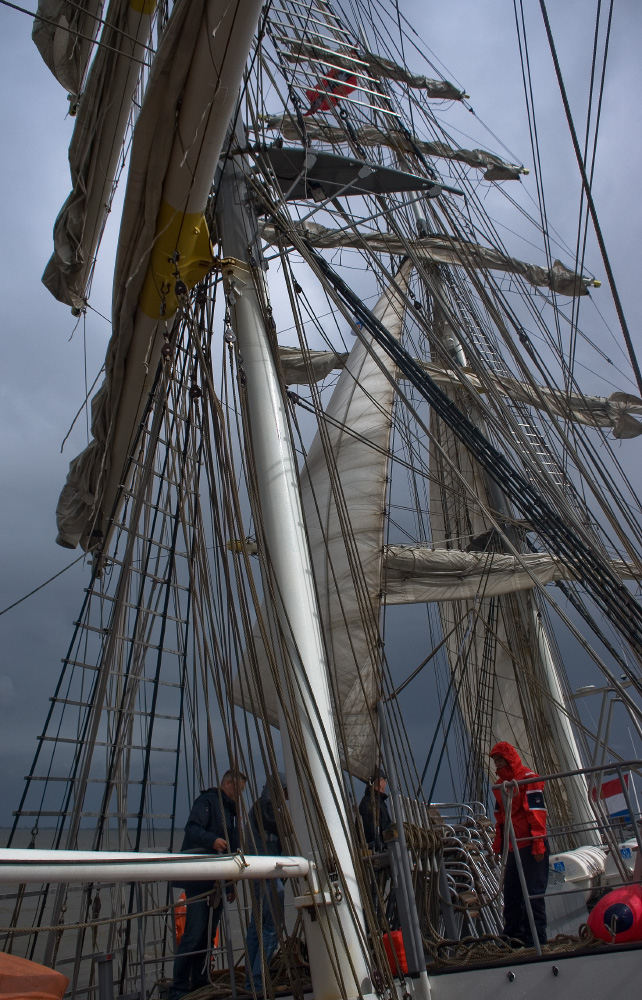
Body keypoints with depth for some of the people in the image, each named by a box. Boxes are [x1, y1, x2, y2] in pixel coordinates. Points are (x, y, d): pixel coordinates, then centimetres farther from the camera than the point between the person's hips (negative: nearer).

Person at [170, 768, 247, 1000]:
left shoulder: (230, 810, 21)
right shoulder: (207, 801, -6)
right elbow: (192, 828, -22)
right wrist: (212, 840, -39)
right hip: (198, 879, -8)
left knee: (208, 935, 10)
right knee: (194, 934, -10)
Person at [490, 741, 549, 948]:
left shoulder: (528, 778, -9)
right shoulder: (500, 784, 14)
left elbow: (537, 811, -14)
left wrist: (538, 842, -18)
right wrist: (498, 843, 17)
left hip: (531, 846, -8)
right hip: (513, 847, 8)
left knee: (533, 892, -3)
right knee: (510, 893, 11)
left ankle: (536, 940, 6)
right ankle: (513, 936, 23)